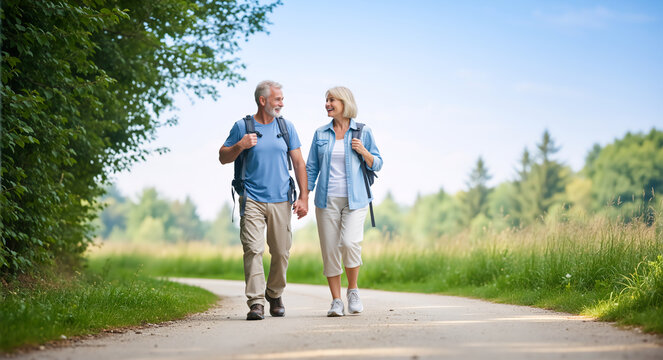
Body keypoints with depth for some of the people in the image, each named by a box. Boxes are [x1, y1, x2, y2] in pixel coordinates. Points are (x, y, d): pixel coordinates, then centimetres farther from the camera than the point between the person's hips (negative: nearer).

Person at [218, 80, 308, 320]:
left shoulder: (286, 127, 11)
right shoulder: (242, 127, 4)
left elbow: (298, 163, 11)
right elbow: (223, 158, 9)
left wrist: (304, 197, 4)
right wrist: (240, 146, -11)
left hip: (281, 201, 2)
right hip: (252, 200, -2)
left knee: (281, 252, 4)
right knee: (253, 249, -13)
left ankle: (274, 294, 26)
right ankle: (256, 303, -13)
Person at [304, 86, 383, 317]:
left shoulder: (363, 132, 4)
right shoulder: (321, 134, 10)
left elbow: (377, 165, 7)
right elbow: (312, 168, 12)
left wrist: (363, 152, -12)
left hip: (354, 199, -2)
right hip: (327, 200, 3)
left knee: (350, 243, -20)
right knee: (329, 249, -1)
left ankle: (353, 291, 3)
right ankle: (336, 301, 7)